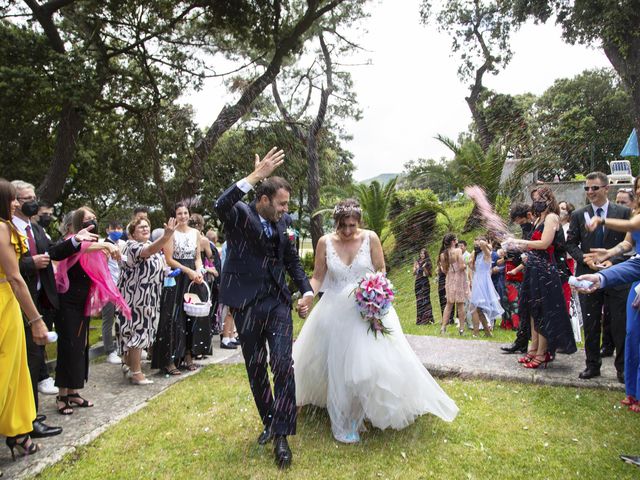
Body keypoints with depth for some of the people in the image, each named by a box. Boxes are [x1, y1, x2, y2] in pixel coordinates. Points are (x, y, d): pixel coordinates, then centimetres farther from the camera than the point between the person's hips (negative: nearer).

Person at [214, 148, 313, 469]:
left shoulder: (284, 222, 4)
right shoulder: (239, 214, -9)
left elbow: (292, 261, 13)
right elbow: (221, 205, -33)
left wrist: (307, 291, 1)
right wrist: (256, 174, -38)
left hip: (278, 302, 2)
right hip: (246, 305, -2)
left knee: (282, 364, -9)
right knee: (255, 368, 12)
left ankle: (281, 436, 2)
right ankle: (269, 422, 32)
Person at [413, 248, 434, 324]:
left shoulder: (427, 263, 6)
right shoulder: (417, 262, 10)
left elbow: (428, 274, 1)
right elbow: (414, 274, 8)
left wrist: (424, 268, -12)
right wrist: (415, 268, -10)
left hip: (425, 282, -2)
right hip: (418, 282, 2)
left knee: (425, 299, -7)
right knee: (419, 300, 0)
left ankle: (427, 318, -5)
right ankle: (420, 319, 3)